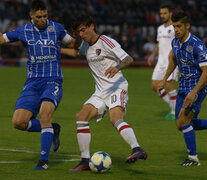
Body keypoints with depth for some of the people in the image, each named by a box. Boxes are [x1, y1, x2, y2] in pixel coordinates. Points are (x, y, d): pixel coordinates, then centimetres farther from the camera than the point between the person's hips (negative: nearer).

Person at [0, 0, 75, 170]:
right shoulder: (23, 31, 5)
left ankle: (44, 160, -24)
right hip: (32, 84, 3)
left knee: (45, 112, -30)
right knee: (18, 122, -11)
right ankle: (52, 130, 14)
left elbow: (72, 43, 20)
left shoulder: (56, 28, 3)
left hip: (53, 81, -3)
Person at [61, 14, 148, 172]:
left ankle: (138, 150, -45)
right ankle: (85, 161, -4)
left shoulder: (106, 42, -9)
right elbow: (77, 53, 43)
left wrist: (117, 67, -38)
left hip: (117, 88, -8)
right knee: (81, 118, -8)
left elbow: (128, 59, -18)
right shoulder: (86, 45, 16)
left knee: (116, 119, -32)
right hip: (100, 92, 8)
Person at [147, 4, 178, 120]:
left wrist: (174, 51, -35)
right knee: (155, 86, 2)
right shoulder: (160, 28, 18)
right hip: (161, 62, 8)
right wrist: (153, 55, 14)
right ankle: (173, 106, 14)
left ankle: (175, 112, 1)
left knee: (169, 85, -13)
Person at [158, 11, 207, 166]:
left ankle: (193, 158, -3)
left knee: (183, 121, -17)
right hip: (183, 87, 8)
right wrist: (164, 80, 23)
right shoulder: (175, 42, 3)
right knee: (181, 125, 6)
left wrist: (194, 93, -32)